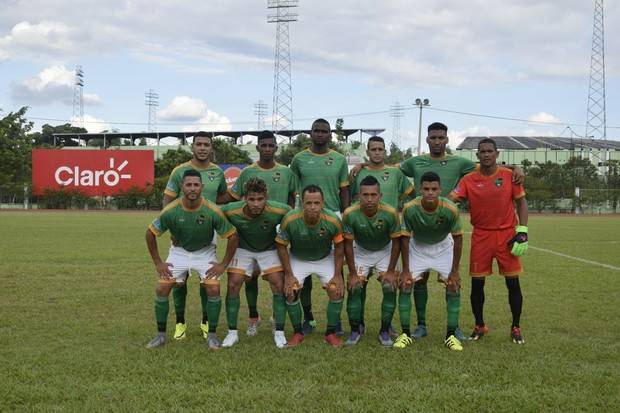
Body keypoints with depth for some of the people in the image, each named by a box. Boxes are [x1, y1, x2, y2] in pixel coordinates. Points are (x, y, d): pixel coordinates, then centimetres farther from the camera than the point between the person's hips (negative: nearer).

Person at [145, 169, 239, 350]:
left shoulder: (213, 211, -25)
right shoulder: (170, 210, -22)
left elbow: (233, 236, -14)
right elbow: (150, 234, -8)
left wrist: (223, 264, -14)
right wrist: (158, 263, -7)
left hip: (205, 252, -1)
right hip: (179, 251, 1)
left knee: (213, 289, -17)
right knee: (162, 289, -9)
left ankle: (212, 335, 0)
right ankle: (161, 335, 7)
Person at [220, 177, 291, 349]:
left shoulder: (279, 210, -31)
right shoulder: (230, 211, -29)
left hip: (269, 249, 0)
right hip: (242, 249, 1)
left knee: (279, 286, -12)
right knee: (233, 285, -10)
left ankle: (279, 332, 1)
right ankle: (232, 333, 3)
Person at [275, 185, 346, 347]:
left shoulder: (333, 220, -28)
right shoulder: (290, 220, -30)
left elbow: (339, 246, -10)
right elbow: (281, 246, -14)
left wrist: (338, 275, -11)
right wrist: (288, 275, -15)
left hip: (325, 259, 0)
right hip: (297, 259, 0)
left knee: (337, 291, -12)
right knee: (291, 292, -13)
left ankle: (331, 333, 6)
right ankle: (298, 333, 8)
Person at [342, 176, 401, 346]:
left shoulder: (390, 213, -30)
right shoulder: (350, 214, -29)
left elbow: (396, 242, -15)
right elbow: (348, 244, -16)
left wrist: (391, 271, -14)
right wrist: (352, 273, -14)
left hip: (385, 251, 0)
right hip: (360, 252, 0)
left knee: (390, 287, -12)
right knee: (354, 288, -10)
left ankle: (385, 331, 3)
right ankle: (356, 329, 8)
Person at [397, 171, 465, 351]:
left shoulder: (450, 209, -30)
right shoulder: (409, 208, -29)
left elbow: (458, 239, -17)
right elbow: (405, 238, -16)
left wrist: (454, 271, -14)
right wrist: (405, 270, -15)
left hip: (443, 247, 0)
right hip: (417, 247, 0)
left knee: (454, 286, -10)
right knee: (404, 285, -10)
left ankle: (451, 335, 2)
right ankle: (405, 334, 1)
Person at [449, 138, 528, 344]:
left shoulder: (509, 176, -1)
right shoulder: (469, 180, -1)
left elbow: (521, 202, 4)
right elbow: (450, 199, -10)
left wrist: (522, 231, -3)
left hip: (507, 235, 0)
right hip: (481, 236, 1)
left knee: (513, 282, 1)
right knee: (477, 283, 3)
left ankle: (516, 328, 16)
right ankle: (479, 326, 21)